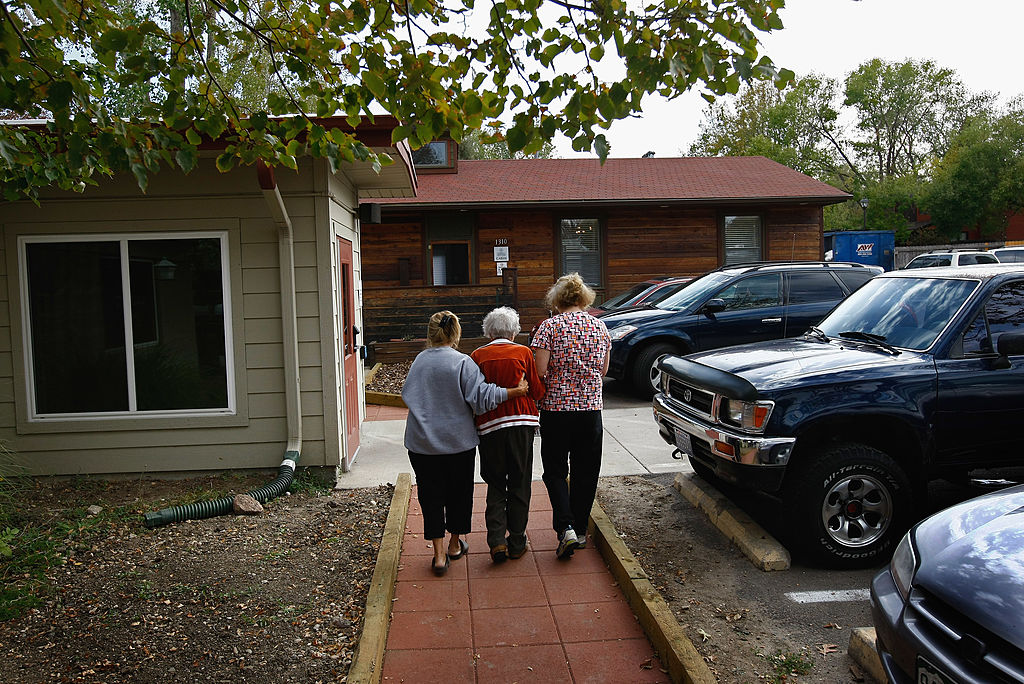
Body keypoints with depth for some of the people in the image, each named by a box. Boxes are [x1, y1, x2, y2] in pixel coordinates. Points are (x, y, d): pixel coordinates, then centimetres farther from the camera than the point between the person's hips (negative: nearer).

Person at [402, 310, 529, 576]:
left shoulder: (419, 360, 1)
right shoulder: (462, 362, -13)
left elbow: (406, 393, 13)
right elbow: (482, 395, -20)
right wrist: (516, 391, -14)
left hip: (421, 442, 2)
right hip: (458, 441, -2)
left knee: (431, 495, 8)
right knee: (458, 492, 16)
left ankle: (439, 554, 6)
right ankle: (455, 544, 31)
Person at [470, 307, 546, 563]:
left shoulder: (478, 356, 1)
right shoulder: (523, 353, -2)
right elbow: (537, 390, 0)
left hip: (490, 425, 1)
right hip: (521, 422, -1)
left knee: (495, 486, 12)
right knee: (519, 485, 11)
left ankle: (497, 541, 1)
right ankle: (517, 542, 17)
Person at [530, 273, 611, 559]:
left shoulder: (549, 327, -9)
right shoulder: (599, 326, 3)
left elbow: (540, 371, -14)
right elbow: (603, 370, 11)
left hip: (556, 409, -3)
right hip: (591, 408, 3)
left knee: (555, 471, 11)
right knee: (585, 472, 14)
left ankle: (566, 528, -4)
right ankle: (580, 530, 23)